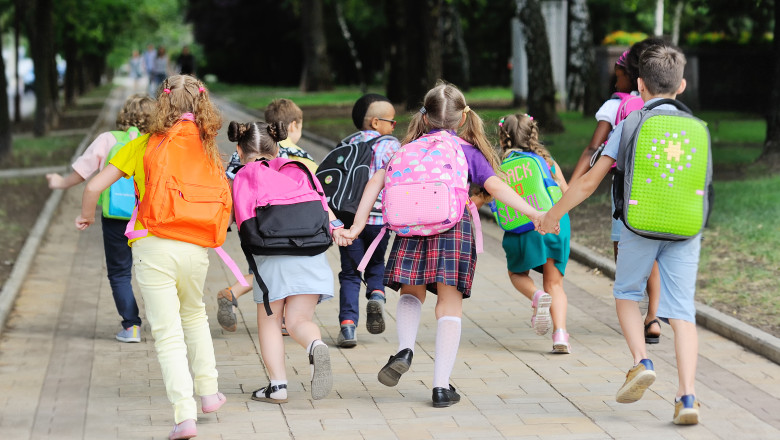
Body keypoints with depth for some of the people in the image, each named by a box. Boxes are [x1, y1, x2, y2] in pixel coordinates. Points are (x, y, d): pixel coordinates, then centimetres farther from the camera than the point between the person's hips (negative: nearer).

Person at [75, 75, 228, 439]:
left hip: (153, 247, -3)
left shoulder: (143, 145, 1)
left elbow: (94, 187, -1)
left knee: (168, 334, -1)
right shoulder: (208, 149, 8)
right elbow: (225, 202, 8)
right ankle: (208, 392, 33)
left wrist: (86, 216, 18)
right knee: (194, 316, 29)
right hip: (196, 249, 3)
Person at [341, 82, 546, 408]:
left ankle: (405, 349, -6)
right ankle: (441, 386, 0)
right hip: (454, 225, -2)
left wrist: (359, 223, 10)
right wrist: (534, 214, -3)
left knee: (411, 292, 22)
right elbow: (496, 187, -1)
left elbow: (377, 180, 10)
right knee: (450, 306, 3)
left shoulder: (409, 148, 18)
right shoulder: (468, 150, 11)